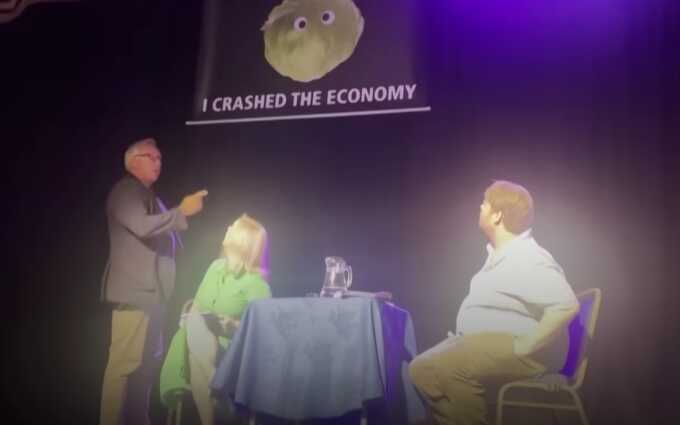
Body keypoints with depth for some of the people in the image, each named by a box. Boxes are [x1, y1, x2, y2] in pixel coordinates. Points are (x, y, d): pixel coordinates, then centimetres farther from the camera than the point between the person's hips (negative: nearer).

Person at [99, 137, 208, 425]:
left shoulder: (148, 195, 22)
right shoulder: (125, 191, -6)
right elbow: (143, 226, -22)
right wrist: (182, 212, -19)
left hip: (150, 290, 10)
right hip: (134, 291, -10)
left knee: (148, 361, 11)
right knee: (125, 363, -12)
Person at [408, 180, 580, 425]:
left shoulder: (526, 259, -18)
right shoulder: (499, 253, 15)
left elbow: (566, 304, -30)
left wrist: (524, 348, -25)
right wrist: (464, 338, 12)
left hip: (509, 347, -10)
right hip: (483, 341, 10)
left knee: (449, 369, -30)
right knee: (420, 369, -2)